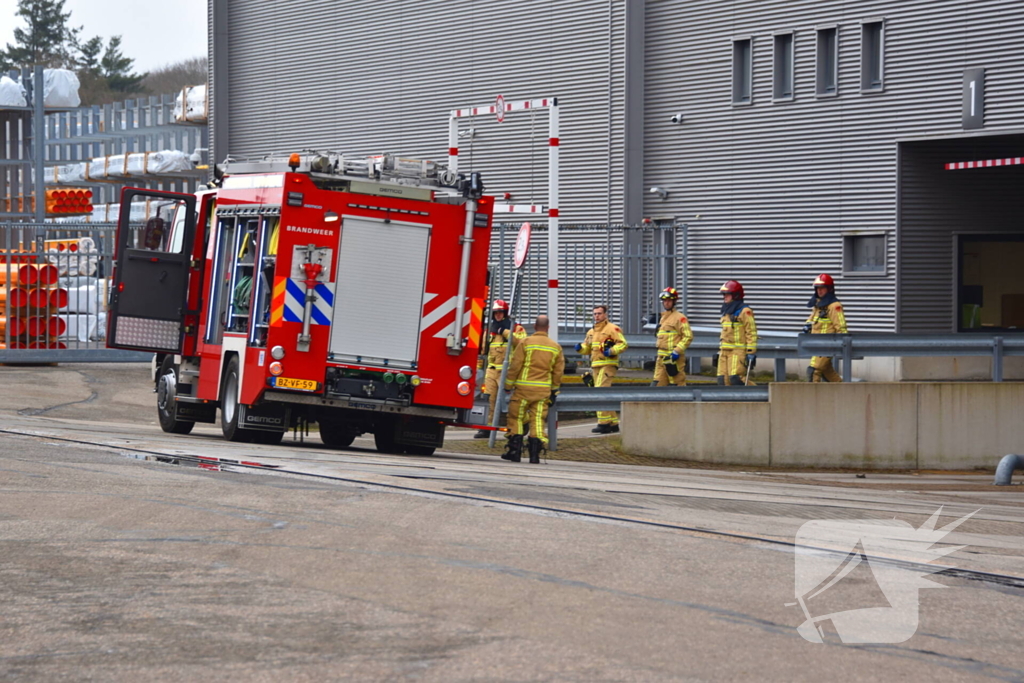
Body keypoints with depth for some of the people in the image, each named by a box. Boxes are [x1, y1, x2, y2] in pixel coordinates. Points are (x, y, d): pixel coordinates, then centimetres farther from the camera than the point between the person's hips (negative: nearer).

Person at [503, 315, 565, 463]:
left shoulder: (525, 343, -5)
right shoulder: (555, 347, 7)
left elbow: (515, 366, -6)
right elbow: (558, 371, 10)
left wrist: (508, 385, 3)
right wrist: (554, 391, 19)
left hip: (524, 387, -3)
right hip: (544, 389, 3)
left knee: (516, 418, 6)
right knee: (538, 420, 3)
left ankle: (515, 450, 2)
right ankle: (535, 454, -2)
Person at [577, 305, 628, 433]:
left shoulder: (612, 329, -5)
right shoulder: (591, 331, 20)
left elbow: (623, 344, -11)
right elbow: (587, 348, 24)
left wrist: (612, 351, -25)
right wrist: (580, 348, 2)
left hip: (608, 365, -9)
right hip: (596, 366, 9)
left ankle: (604, 423, -18)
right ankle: (613, 423, 20)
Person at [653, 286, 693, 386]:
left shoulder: (679, 317, -8)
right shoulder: (663, 317, 20)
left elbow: (688, 336, -15)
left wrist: (677, 351, -20)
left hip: (674, 357, -9)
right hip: (662, 357, 9)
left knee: (679, 383, -5)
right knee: (659, 383, 4)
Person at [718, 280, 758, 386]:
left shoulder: (744, 311, -7)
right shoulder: (726, 312, 21)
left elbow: (751, 332, -12)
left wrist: (751, 352, -17)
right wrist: (720, 350, 25)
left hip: (738, 352, -9)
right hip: (725, 352, 9)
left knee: (736, 378, -19)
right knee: (723, 380, 2)